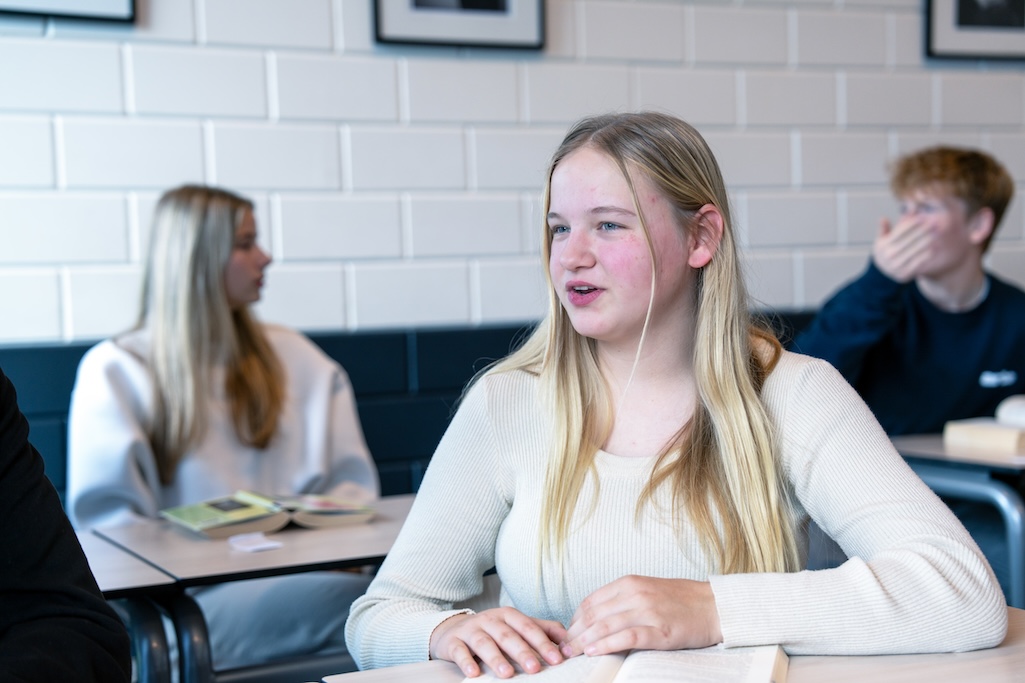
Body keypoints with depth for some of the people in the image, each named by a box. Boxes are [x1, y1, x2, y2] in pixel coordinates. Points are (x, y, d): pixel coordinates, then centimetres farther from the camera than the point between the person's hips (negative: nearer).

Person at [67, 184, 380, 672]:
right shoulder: (115, 370, 8)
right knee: (350, 593, -36)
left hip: (295, 573, 4)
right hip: (193, 596, -4)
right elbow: (107, 519, -1)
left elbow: (351, 482, 17)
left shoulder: (289, 355, 22)